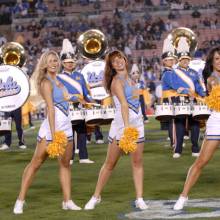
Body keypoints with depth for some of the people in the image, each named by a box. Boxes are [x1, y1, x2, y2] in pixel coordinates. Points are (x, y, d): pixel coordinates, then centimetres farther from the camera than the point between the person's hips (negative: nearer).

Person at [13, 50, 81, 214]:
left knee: (65, 164, 9)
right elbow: (50, 108, -19)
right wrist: (53, 135, -24)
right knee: (36, 163, -5)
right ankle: (20, 200, -2)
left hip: (66, 127, 8)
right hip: (51, 127, -8)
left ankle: (67, 201, 13)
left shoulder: (57, 81, 14)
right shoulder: (46, 83, -11)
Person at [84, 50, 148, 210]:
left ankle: (139, 199, 5)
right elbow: (124, 104, -24)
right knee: (110, 163, 1)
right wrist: (126, 126, -34)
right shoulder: (117, 81, -11)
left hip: (137, 124, 6)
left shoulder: (129, 78, 13)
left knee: (138, 162, 3)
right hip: (121, 125, -6)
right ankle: (96, 196, 12)